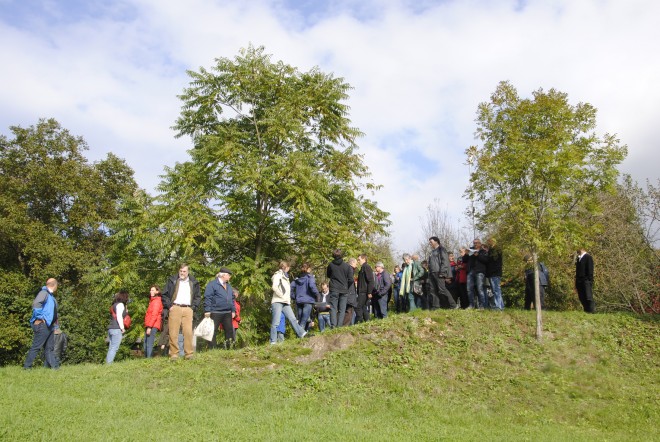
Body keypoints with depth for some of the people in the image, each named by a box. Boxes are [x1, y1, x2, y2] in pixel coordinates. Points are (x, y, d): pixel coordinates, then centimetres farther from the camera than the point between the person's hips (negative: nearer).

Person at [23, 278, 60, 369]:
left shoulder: (51, 295, 17)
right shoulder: (44, 293, -11)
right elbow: (36, 304, -26)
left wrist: (55, 319, 12)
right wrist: (40, 317, -22)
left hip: (49, 325, 10)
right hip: (42, 325, -10)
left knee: (50, 348, 9)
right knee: (36, 347, -5)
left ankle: (54, 366, 10)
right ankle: (27, 366, 2)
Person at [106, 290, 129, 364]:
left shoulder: (114, 305, 22)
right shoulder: (120, 304, -5)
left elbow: (115, 316, 17)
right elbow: (119, 317, -14)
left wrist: (125, 312, 16)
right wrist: (122, 328, -12)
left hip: (111, 328, 9)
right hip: (117, 329, -9)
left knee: (111, 348, 7)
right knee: (114, 348, -11)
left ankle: (108, 363, 6)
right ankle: (109, 363, -15)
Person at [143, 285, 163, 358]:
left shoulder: (156, 301, -7)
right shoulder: (152, 300, 23)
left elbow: (154, 315, -15)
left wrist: (149, 327, -20)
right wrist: (147, 326, 16)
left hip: (153, 326, -10)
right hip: (149, 326, 10)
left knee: (149, 345, -14)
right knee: (146, 345, 9)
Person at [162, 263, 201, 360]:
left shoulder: (193, 283, 15)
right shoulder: (172, 281, 11)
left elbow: (198, 296, 17)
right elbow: (164, 295, 8)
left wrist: (193, 307, 4)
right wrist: (169, 306, -2)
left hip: (188, 309, 1)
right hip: (175, 308, -1)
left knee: (188, 332, -7)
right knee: (173, 332, -4)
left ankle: (189, 353, -1)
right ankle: (174, 354, 2)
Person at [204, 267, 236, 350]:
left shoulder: (228, 286, 18)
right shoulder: (212, 284, -6)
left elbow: (232, 299, 23)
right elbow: (207, 298, -10)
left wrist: (233, 310, 16)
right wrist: (207, 311, -15)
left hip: (227, 313, 7)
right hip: (215, 313, -7)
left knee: (229, 331, 6)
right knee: (213, 332, 0)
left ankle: (228, 348, 14)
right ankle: (212, 349, 5)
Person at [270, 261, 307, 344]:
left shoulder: (285, 277, 25)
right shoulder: (278, 275, 0)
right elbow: (274, 287, -14)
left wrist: (288, 299, 9)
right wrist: (282, 296, -14)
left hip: (286, 303, 8)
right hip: (277, 302, -8)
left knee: (293, 319, -1)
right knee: (276, 322, -9)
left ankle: (302, 334, -7)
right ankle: (273, 342, -7)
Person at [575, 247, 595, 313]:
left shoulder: (588, 257, -6)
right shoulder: (578, 258, 16)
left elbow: (590, 271, -11)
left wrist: (590, 282, -15)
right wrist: (576, 282, 16)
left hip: (586, 281, -7)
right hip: (579, 282, 7)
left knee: (588, 298, -6)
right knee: (582, 298, 8)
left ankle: (592, 312, -1)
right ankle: (586, 311, 15)